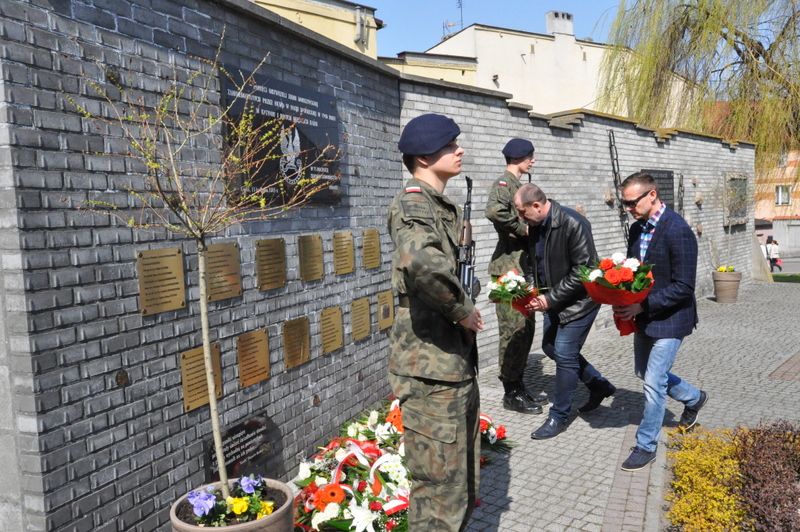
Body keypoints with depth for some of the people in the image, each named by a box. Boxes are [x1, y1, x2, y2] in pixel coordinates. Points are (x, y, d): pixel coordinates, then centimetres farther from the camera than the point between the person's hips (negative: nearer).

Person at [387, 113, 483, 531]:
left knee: (464, 477, 22)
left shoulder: (444, 206, 14)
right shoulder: (412, 203, -15)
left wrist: (463, 312, 10)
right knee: (440, 483, 1)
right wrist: (462, 310, -23)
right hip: (430, 366, -10)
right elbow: (421, 262, -38)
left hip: (456, 360, 10)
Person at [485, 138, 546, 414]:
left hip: (522, 265, 10)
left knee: (526, 327, 14)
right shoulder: (504, 182, -12)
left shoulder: (516, 184, 18)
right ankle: (511, 394, 7)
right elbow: (494, 210, -33)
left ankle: (518, 386, 24)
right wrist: (522, 228, -20)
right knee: (514, 329, -4)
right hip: (509, 266, -10)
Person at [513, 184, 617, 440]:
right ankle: (599, 385, 35)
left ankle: (558, 418, 12)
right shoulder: (536, 226, 0)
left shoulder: (572, 224, -25)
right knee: (551, 347, 16)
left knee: (565, 355, -5)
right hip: (553, 300, 9)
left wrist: (550, 299, -23)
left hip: (579, 300, -9)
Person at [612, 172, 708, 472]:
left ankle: (646, 446, 14)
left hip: (670, 319, -8)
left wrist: (642, 305, -26)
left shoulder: (678, 231, -22)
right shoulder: (637, 229, 3)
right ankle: (693, 398, 47)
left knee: (653, 382, -3)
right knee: (643, 372, 21)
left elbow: (684, 287, -22)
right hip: (644, 316, 9)